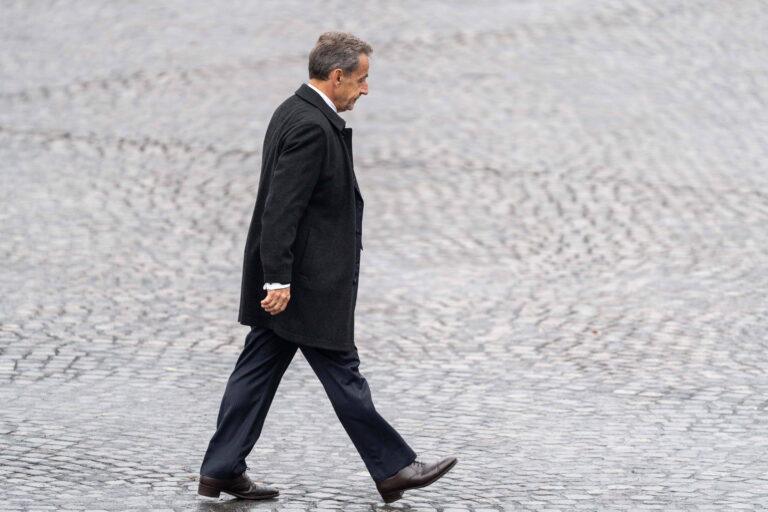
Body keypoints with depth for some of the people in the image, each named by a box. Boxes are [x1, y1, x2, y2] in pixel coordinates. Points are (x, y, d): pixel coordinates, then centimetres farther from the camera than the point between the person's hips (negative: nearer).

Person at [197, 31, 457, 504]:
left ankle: (222, 470, 13)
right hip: (308, 284, -10)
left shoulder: (296, 112, 12)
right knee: (342, 374, -1)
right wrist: (279, 280, -24)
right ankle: (392, 468, 8)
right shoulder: (311, 127, -20)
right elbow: (281, 209, -24)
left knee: (258, 371, 10)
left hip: (286, 281, 10)